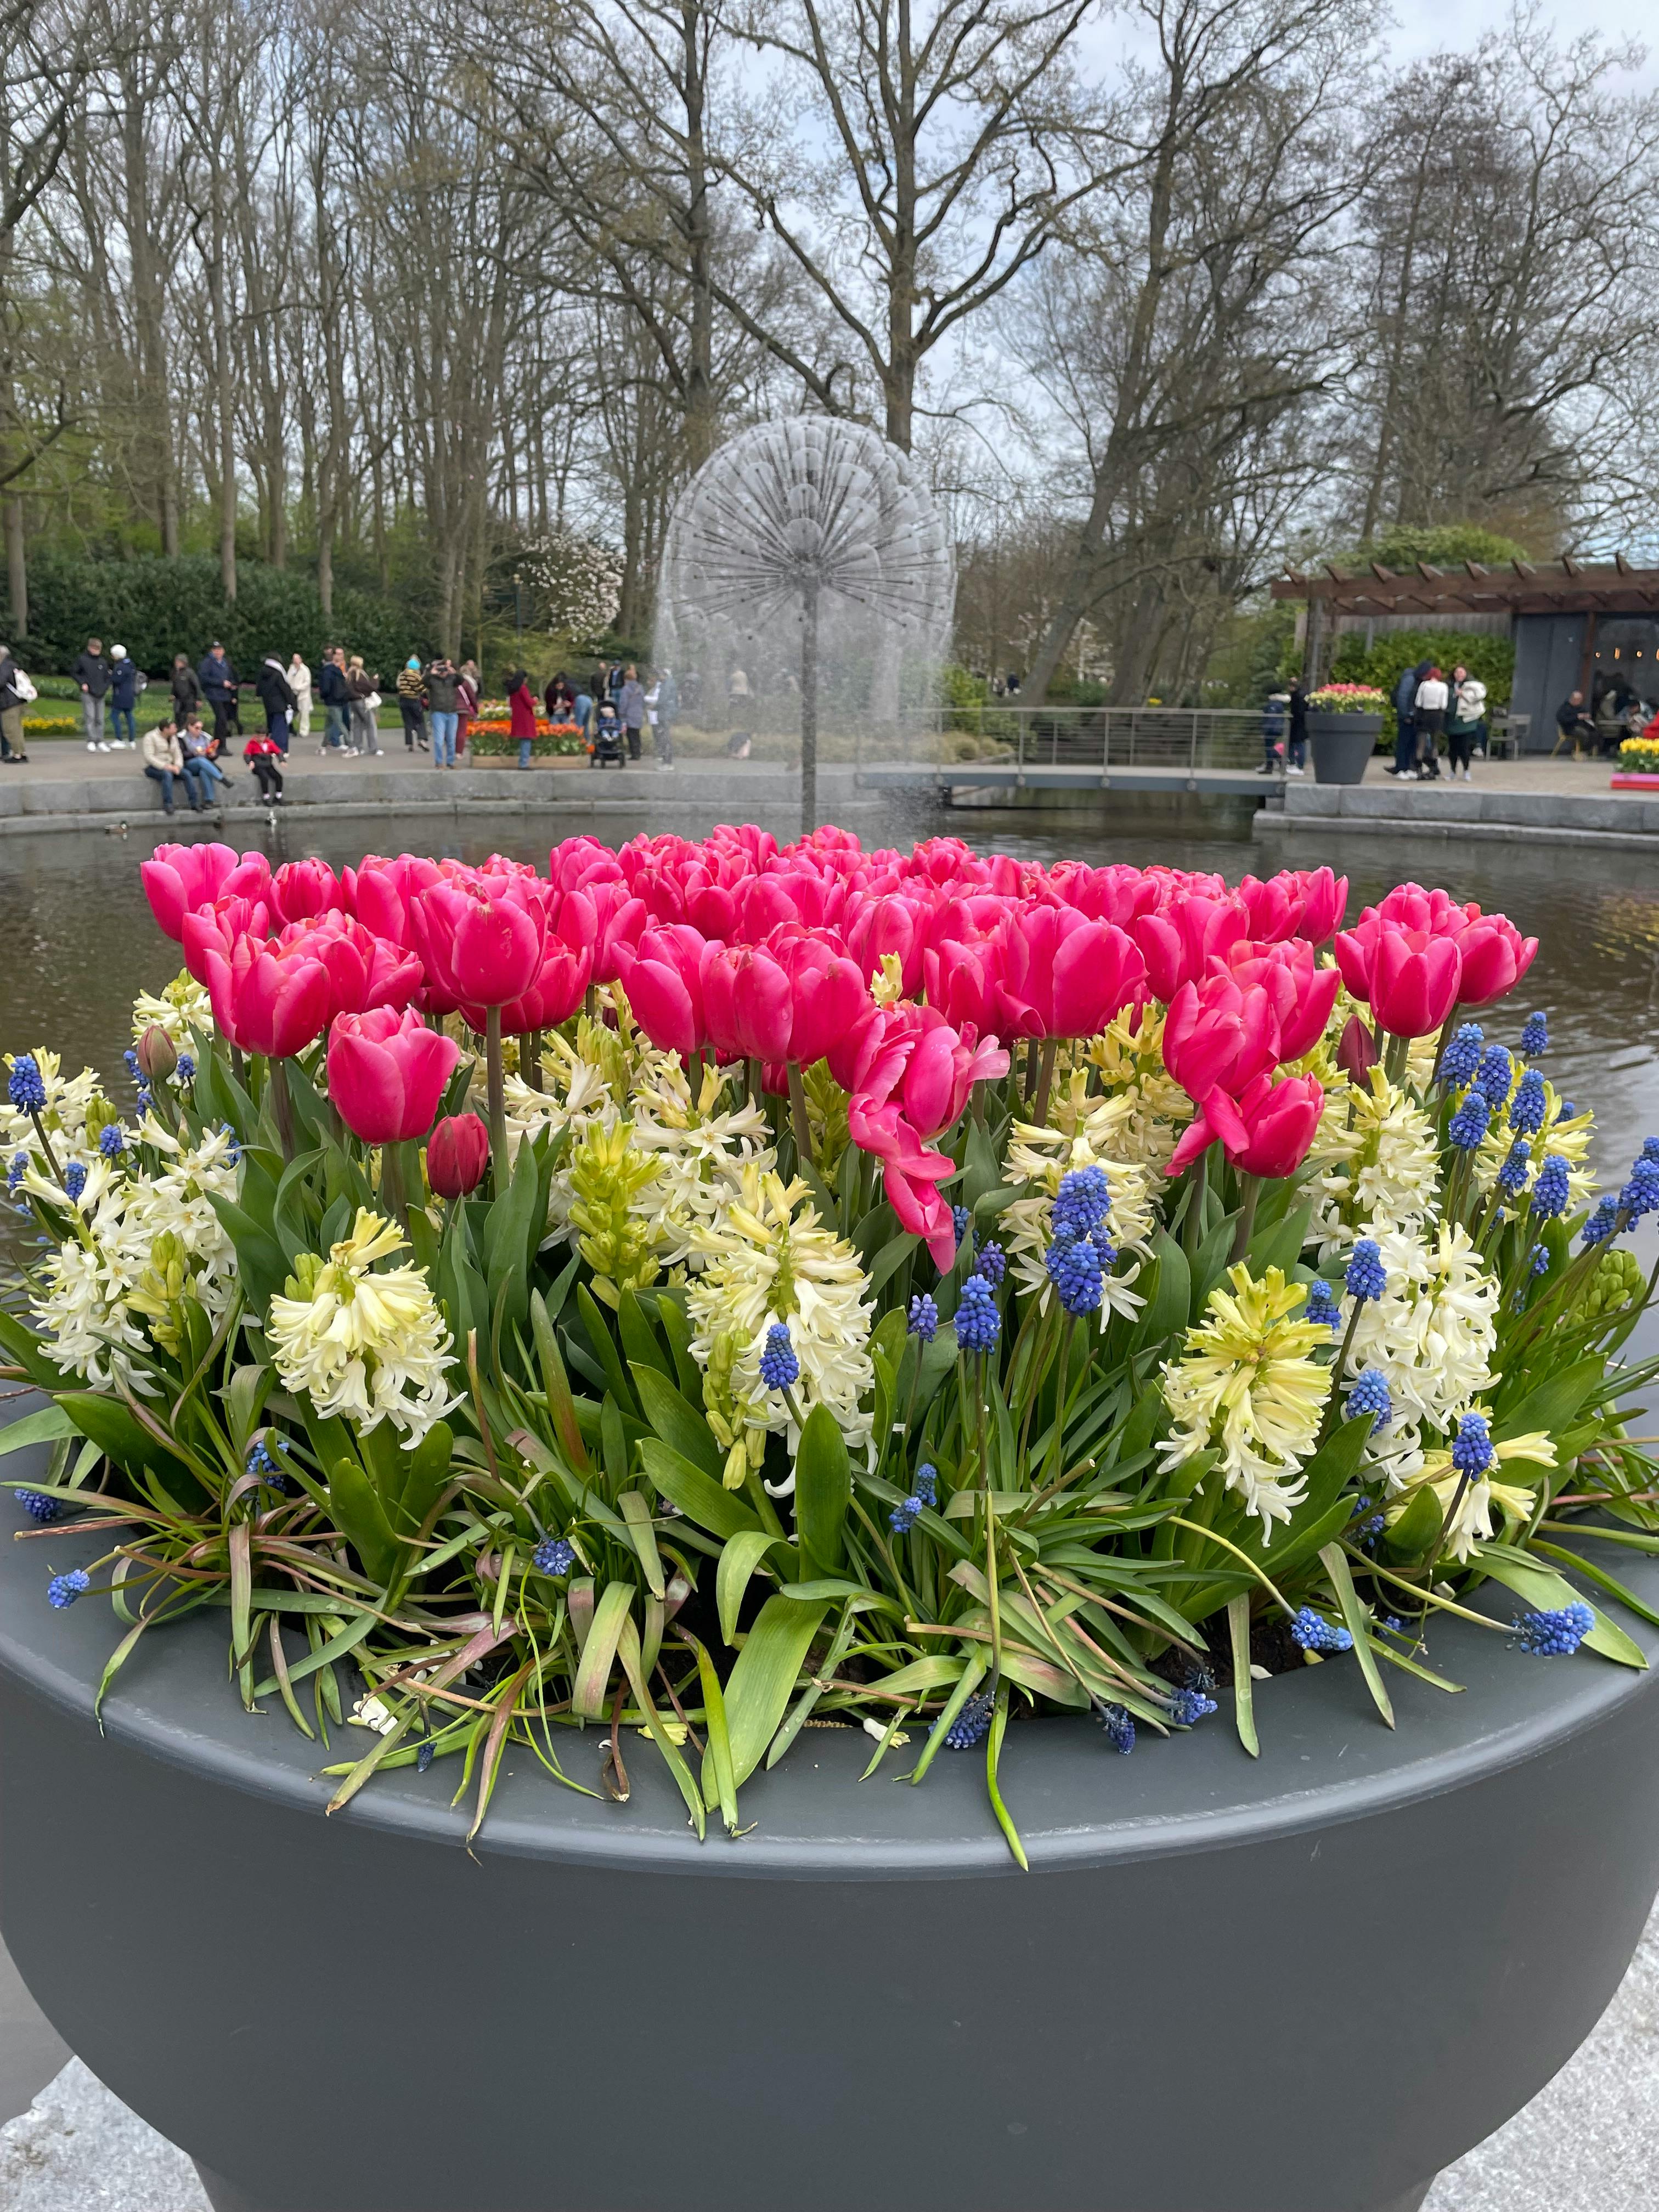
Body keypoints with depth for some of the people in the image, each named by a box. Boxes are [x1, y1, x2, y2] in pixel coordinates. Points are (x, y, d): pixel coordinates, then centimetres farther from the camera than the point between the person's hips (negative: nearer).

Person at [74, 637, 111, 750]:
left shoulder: (103, 662, 8)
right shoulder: (83, 660, -2)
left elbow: (107, 678, 15)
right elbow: (74, 672, 5)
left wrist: (104, 688, 0)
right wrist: (82, 683, -5)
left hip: (100, 695, 4)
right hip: (88, 694, -4)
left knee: (100, 719, 5)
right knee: (89, 718, -9)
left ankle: (100, 742, 10)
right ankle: (91, 742, -10)